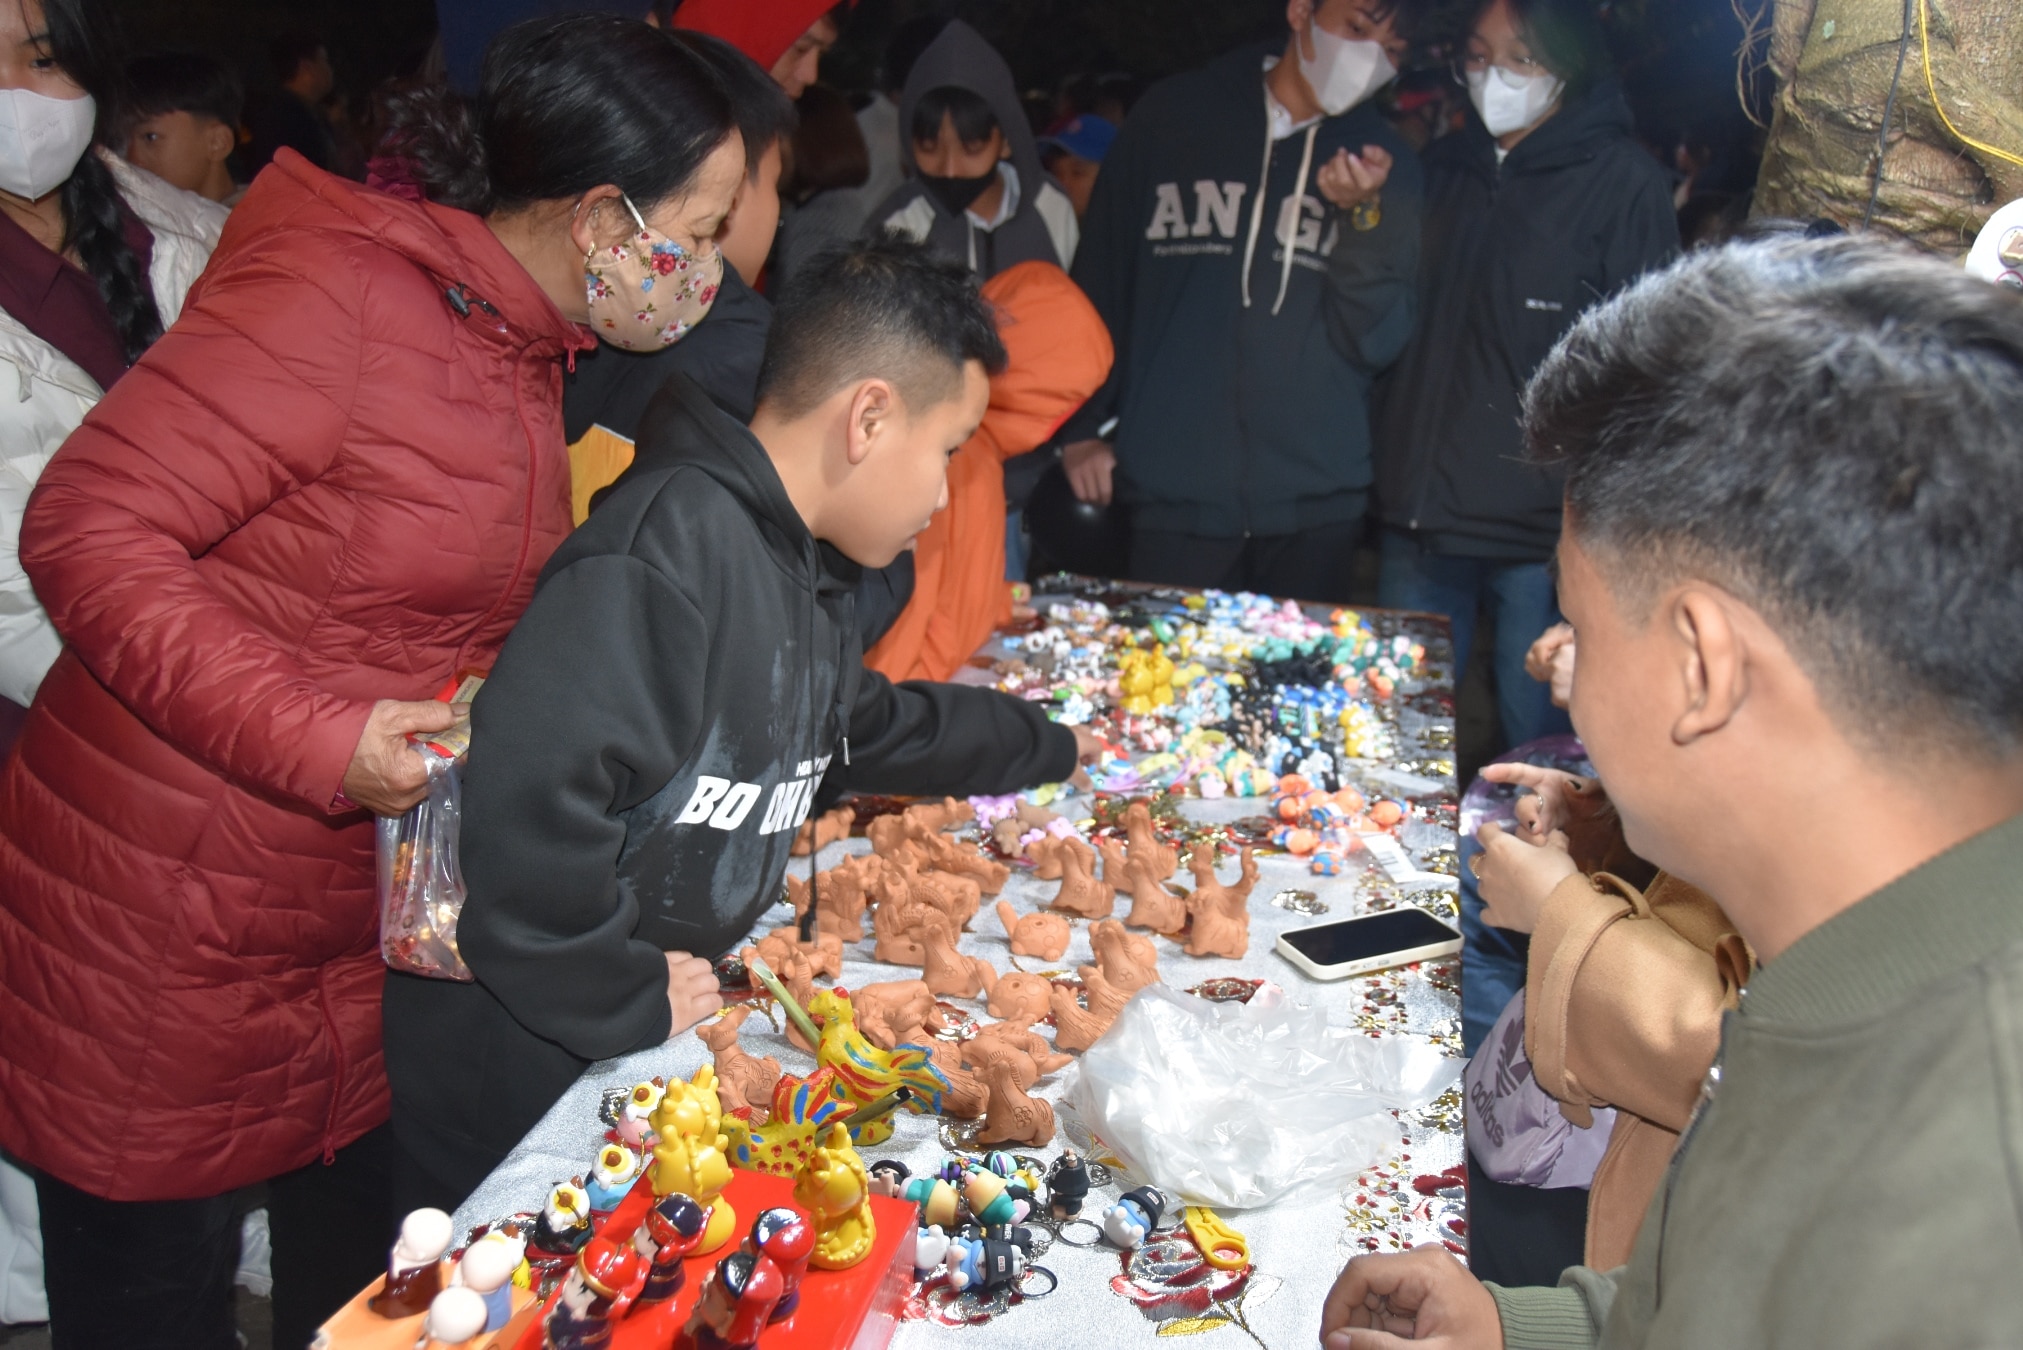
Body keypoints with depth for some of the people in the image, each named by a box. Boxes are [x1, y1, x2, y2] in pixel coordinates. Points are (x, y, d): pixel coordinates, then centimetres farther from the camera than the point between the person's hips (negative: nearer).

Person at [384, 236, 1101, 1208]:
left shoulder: (802, 572, 8)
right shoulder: (666, 554, -27)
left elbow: (870, 724, 28)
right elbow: (529, 791, -37)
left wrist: (1052, 747, 37)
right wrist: (626, 999, -24)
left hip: (646, 1031, 9)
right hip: (519, 1071, -9)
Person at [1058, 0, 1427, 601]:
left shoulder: (1388, 164, 8)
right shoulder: (1173, 117, 5)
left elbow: (1375, 342, 1)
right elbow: (1100, 274, 10)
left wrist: (1363, 215, -13)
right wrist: (1082, 425, 7)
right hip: (1173, 491, -1)